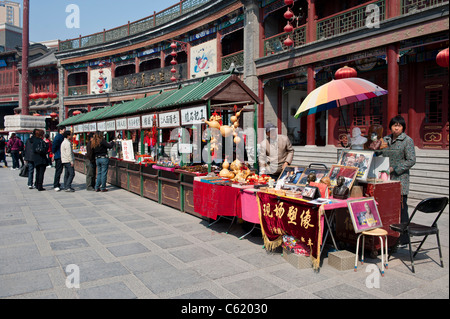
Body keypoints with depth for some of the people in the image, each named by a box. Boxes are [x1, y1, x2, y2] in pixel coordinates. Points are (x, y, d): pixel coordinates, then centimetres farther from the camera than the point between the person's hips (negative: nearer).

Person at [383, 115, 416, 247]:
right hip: (386, 179, 5)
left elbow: (411, 161, -8)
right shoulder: (386, 139, 13)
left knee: (401, 209, -3)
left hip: (400, 179, -5)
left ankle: (403, 239, 6)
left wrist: (394, 168, -14)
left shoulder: (408, 141, -3)